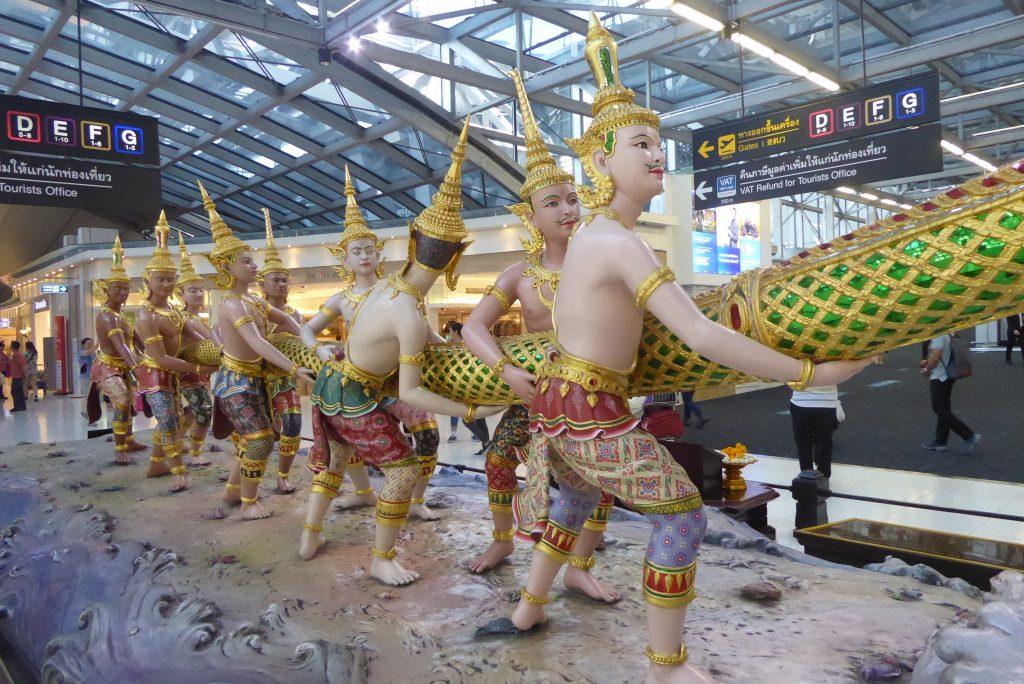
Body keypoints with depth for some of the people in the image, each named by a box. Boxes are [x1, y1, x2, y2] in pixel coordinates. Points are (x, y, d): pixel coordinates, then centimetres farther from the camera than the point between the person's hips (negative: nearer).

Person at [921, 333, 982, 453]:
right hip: (947, 376, 10)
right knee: (944, 410, 13)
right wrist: (927, 362, 15)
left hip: (939, 378, -10)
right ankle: (940, 441, 20)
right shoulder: (947, 333, 11)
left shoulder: (938, 335, -20)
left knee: (940, 410, -6)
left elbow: (935, 357, -25)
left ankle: (969, 436, -8)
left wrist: (927, 371, -9)